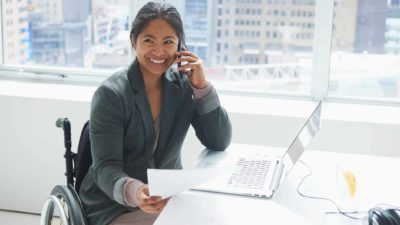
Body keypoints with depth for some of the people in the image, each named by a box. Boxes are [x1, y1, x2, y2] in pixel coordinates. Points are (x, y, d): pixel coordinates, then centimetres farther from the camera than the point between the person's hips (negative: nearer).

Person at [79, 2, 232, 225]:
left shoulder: (183, 84, -2)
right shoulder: (111, 94, -14)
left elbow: (219, 142, -5)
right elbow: (106, 167, -19)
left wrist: (202, 86, -16)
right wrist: (134, 192, -41)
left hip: (171, 198, 4)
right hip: (116, 206, -4)